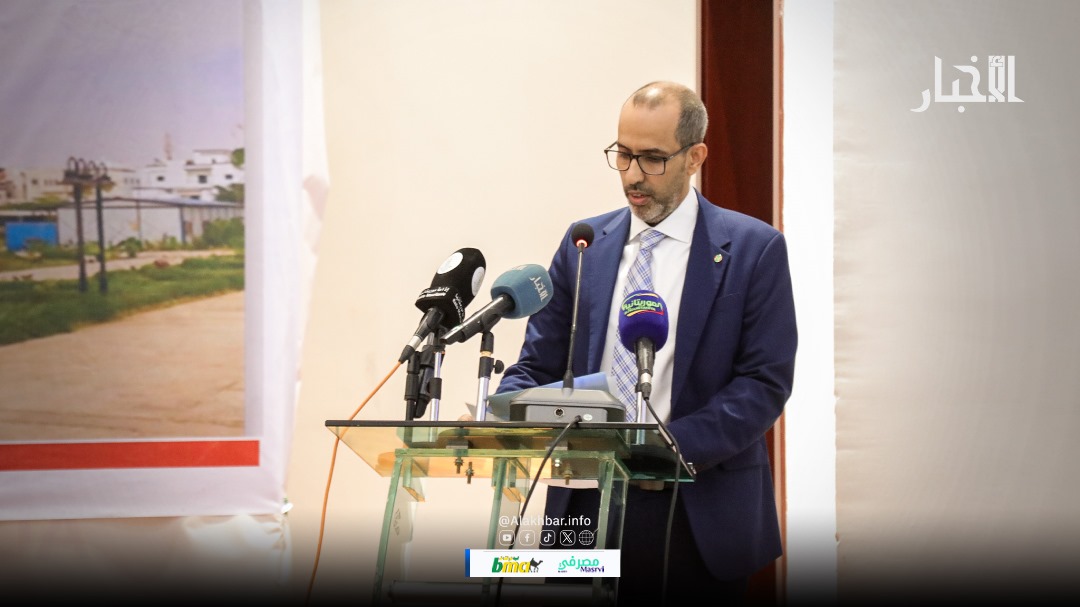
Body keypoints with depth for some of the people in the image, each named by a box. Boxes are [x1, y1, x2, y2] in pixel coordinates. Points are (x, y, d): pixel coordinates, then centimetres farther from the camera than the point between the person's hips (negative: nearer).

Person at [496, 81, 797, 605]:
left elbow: (765, 381, -6)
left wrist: (675, 448, -18)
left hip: (701, 522, -3)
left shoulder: (754, 248, 0)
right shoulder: (584, 245, 11)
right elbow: (537, 366, 11)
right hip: (590, 509, 3)